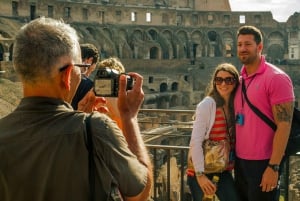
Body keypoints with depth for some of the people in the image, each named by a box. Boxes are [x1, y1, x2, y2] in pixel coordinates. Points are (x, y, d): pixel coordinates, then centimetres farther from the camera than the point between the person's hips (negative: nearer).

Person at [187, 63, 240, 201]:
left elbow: (233, 140, 10)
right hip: (201, 170, -5)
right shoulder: (207, 104, -13)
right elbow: (195, 142, -16)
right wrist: (200, 174, -18)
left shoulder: (236, 106, 4)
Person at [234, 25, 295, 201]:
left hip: (263, 163, -7)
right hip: (240, 161, 7)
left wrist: (273, 167, -20)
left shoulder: (276, 78, -12)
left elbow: (284, 125, -16)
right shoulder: (240, 80, 9)